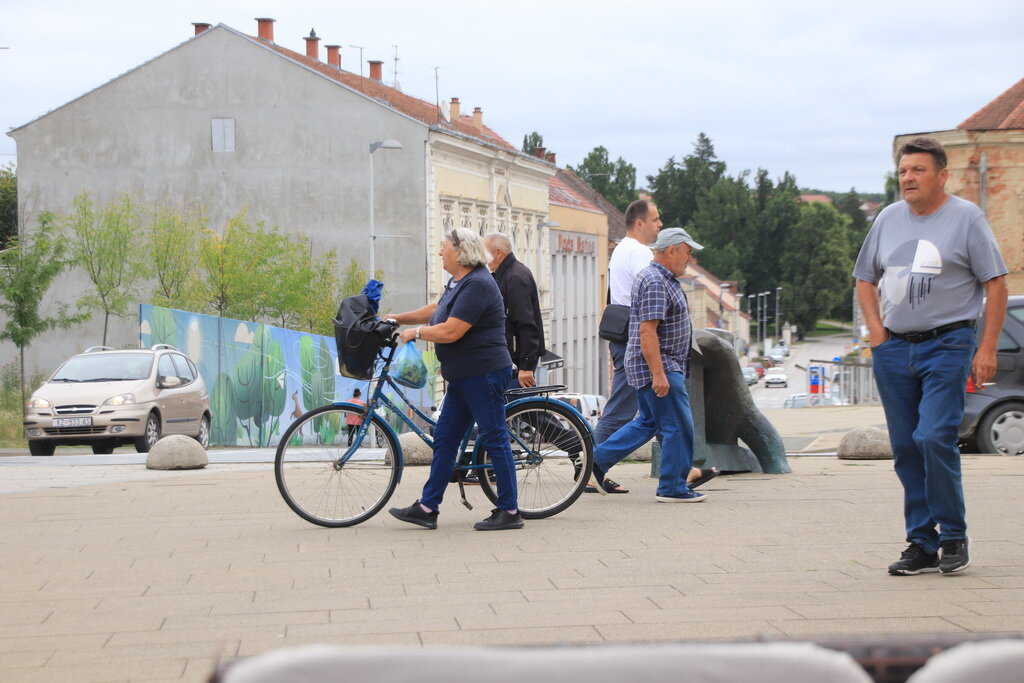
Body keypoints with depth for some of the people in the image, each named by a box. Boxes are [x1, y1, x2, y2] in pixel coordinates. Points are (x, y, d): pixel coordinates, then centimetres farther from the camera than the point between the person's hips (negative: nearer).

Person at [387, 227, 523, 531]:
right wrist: (397, 319, 28)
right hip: (464, 377, 11)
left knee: (494, 439, -4)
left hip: (484, 374, -11)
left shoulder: (477, 284, -19)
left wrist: (415, 332, -10)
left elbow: (450, 332, -24)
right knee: (444, 438, 11)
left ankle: (509, 511, 2)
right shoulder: (459, 282, 14)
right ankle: (427, 508, 15)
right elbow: (436, 310, 30)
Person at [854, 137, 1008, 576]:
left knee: (934, 438, -17)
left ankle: (954, 535, -2)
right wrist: (877, 332, 7)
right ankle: (922, 544, 13)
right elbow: (866, 280, 21)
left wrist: (987, 349, -9)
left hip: (947, 345, -5)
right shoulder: (888, 220, 12)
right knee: (905, 448, 5)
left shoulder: (966, 218, -2)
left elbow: (995, 284, -3)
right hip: (893, 350, 5)